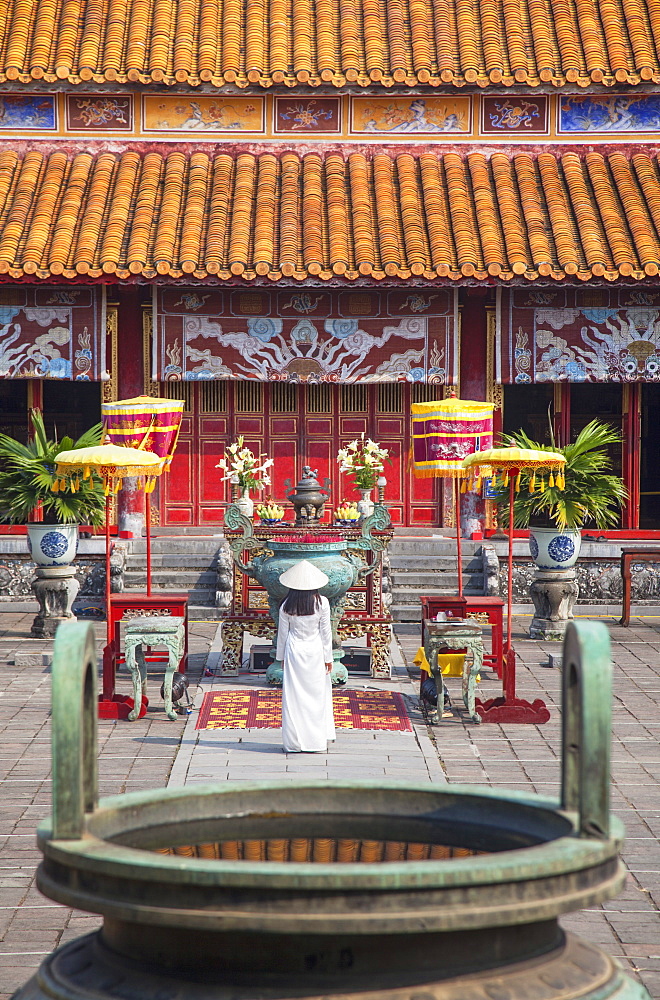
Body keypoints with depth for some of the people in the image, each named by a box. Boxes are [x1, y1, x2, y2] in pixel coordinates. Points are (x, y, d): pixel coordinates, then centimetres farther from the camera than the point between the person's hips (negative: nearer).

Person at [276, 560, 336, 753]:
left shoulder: (287, 606, -6)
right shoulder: (321, 603, -9)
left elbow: (282, 633, 2)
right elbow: (326, 632, -3)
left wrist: (281, 657, 14)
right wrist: (328, 657, 5)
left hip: (294, 651, 1)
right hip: (315, 652, 0)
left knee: (294, 696, 5)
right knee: (317, 695, 8)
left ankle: (294, 742, 6)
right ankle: (316, 740, 10)